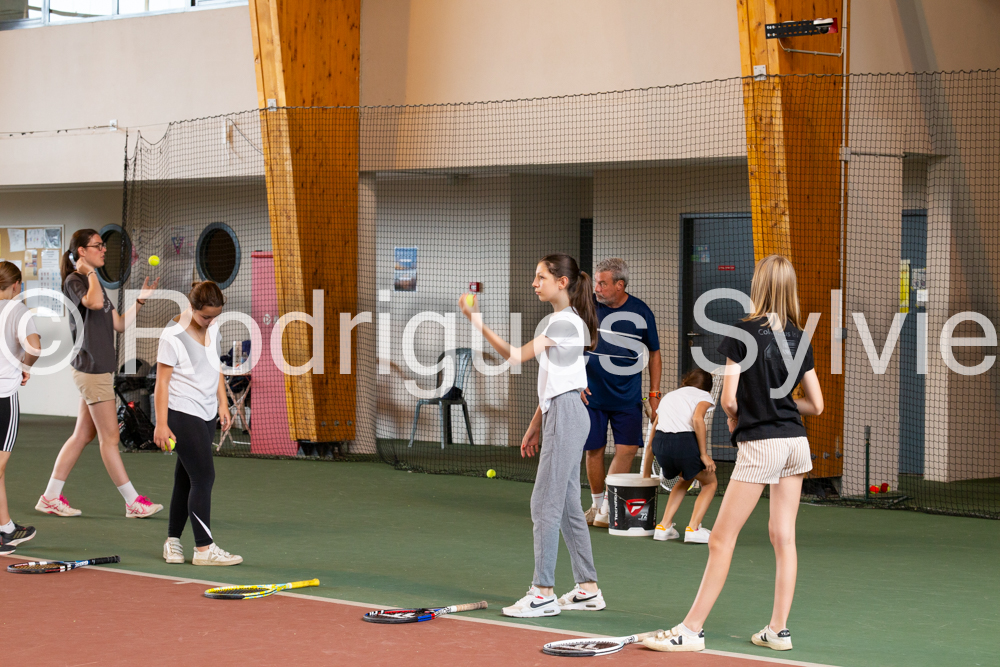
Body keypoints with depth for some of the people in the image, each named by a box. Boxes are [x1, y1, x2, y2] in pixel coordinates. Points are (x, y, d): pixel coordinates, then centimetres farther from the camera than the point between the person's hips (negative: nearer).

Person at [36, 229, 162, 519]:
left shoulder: (95, 282, 19)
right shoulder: (74, 281, -9)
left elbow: (119, 324, 18)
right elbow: (94, 302, -31)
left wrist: (141, 299, 12)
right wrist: (90, 272, -18)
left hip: (100, 369, 10)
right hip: (90, 367, -10)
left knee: (82, 436, 11)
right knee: (109, 438, -4)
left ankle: (51, 497, 15)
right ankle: (133, 502, -1)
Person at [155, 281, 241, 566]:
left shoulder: (212, 328, 8)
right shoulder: (173, 336, -15)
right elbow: (162, 381, -13)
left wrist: (222, 404, 15)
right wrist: (161, 424, -15)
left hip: (206, 414, 7)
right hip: (182, 415, -7)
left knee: (186, 478, 10)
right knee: (204, 476, -10)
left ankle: (173, 541, 18)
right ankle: (204, 548, -7)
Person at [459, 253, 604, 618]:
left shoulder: (567, 322, -13)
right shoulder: (559, 321, 18)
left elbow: (516, 355, -20)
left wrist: (478, 321, -22)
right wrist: (536, 426, 21)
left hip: (566, 416, -10)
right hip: (558, 415, 10)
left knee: (545, 504, -10)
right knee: (568, 506, 11)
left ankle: (543, 593, -8)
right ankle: (588, 589, 15)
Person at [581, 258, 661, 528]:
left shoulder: (641, 312, -3)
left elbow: (654, 353, 9)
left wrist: (654, 394, 5)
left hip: (628, 397, 0)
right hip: (592, 394, 0)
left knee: (627, 448, -10)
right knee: (594, 450, 3)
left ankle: (608, 507, -3)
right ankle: (597, 504, 20)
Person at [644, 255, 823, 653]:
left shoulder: (742, 334, -11)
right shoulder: (798, 339, 5)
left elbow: (728, 400, -14)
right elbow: (816, 405, 9)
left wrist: (735, 417, 7)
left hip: (759, 445, -6)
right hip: (796, 442, 6)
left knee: (721, 540, -2)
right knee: (783, 537, 9)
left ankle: (692, 629, 2)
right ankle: (778, 630, 12)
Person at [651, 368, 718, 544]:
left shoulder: (668, 396, 32)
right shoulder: (704, 396, 15)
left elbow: (652, 435, 32)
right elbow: (697, 419, -9)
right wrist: (704, 455, -7)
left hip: (660, 443, 5)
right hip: (685, 441, -5)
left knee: (685, 479, 33)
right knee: (710, 483, 20)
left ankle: (664, 525, 23)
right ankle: (693, 528, 4)